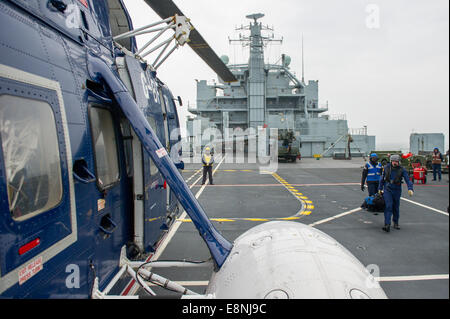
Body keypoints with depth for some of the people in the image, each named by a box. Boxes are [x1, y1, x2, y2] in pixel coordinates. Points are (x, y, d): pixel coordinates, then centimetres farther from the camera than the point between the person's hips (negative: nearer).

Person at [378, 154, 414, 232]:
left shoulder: (402, 170, -9)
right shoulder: (386, 168, -3)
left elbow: (408, 180, -15)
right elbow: (382, 178, 9)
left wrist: (410, 189, -30)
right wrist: (380, 188, 14)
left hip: (397, 191, 1)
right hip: (387, 190, -1)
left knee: (396, 208, 13)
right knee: (388, 206, -14)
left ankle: (396, 223, 31)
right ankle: (387, 225, -17)